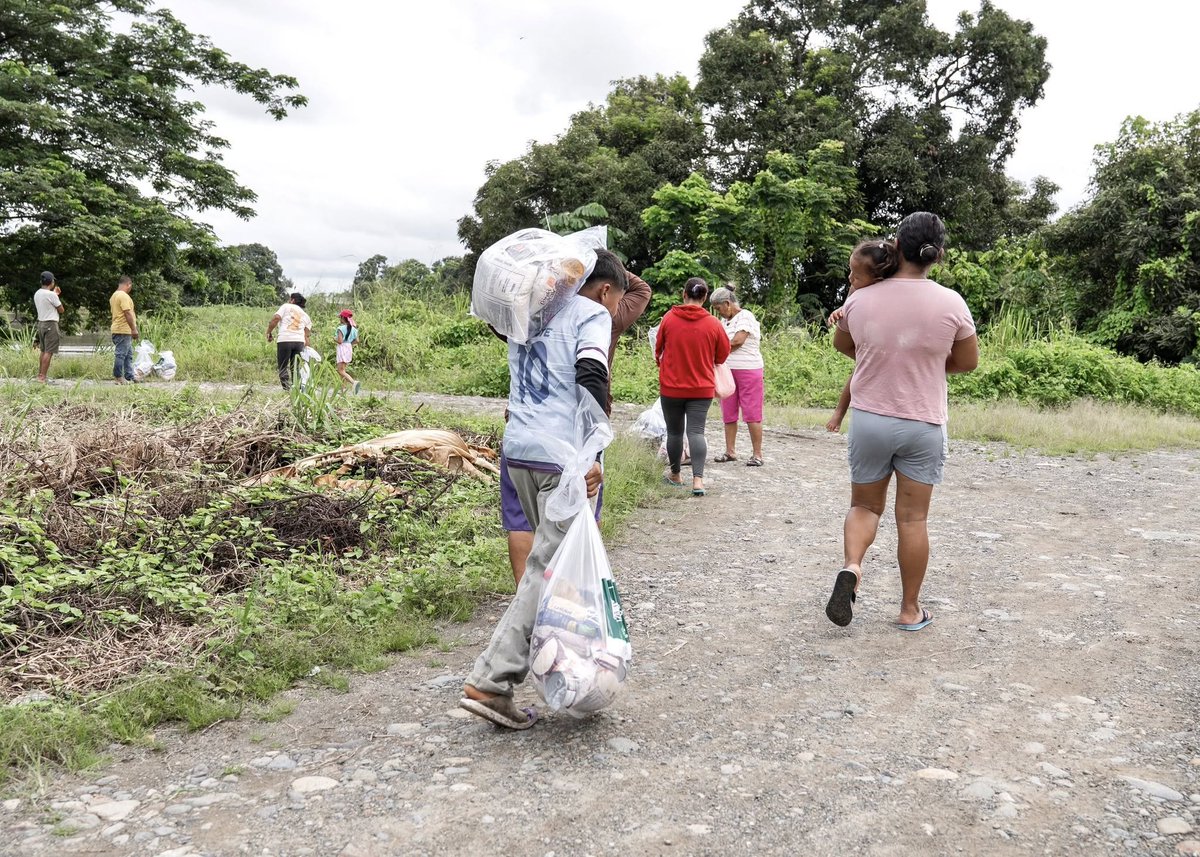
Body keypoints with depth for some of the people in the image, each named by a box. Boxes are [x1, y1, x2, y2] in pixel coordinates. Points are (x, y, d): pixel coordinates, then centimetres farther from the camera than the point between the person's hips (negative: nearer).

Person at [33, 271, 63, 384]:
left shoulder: (37, 294, 9)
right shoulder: (51, 294, -15)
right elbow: (61, 309, -6)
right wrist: (56, 295, 3)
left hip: (41, 323, 9)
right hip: (51, 324, -9)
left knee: (43, 350, 17)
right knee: (49, 352, -7)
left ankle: (39, 374, 20)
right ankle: (42, 377, -9)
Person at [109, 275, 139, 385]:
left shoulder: (114, 296, 19)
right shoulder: (124, 296, -14)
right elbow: (127, 313, -20)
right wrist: (134, 329, -19)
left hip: (118, 329, 10)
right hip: (124, 330, -10)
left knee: (128, 355, 12)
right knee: (121, 354, -5)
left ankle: (129, 378, 13)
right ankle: (118, 377, -2)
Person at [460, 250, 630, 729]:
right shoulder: (592, 314, -1)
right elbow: (592, 379, -15)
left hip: (517, 449, 8)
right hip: (560, 455, -7)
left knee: (552, 555, 20)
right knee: (549, 569, -5)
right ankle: (491, 682, -9)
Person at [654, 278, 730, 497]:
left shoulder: (668, 318, -7)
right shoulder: (714, 324, -6)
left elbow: (658, 349, 6)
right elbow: (722, 356, 5)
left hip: (671, 386, 0)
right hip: (702, 388, 0)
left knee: (674, 432, 13)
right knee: (696, 431, -2)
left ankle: (675, 476, 27)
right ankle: (697, 479, -15)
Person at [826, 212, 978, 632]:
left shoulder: (861, 300, -6)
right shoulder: (950, 303, -10)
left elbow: (841, 344, 13)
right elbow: (968, 361, 3)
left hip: (868, 419, 1)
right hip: (923, 424, -1)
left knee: (864, 506, 16)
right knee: (912, 518, 7)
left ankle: (851, 566, -12)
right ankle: (910, 610, 16)